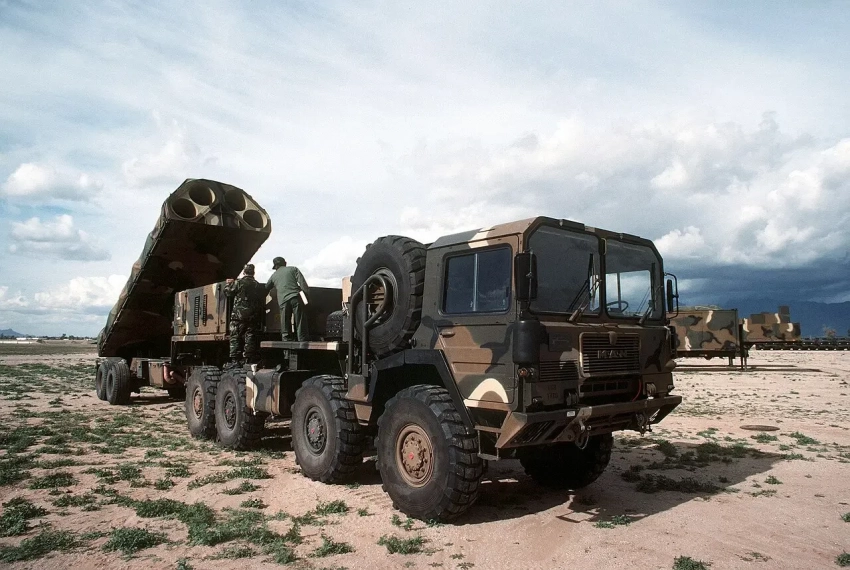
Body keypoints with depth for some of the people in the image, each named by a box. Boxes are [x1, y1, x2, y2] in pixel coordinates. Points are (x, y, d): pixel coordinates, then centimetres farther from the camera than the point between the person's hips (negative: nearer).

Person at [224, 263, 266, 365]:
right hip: (254, 317, 4)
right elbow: (262, 304, 12)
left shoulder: (239, 282, -3)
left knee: (235, 338, 0)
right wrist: (261, 317, 19)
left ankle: (235, 360, -6)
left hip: (239, 315, -4)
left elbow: (228, 292, 6)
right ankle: (251, 360, 5)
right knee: (251, 338, 6)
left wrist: (229, 284, 25)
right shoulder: (259, 286, 11)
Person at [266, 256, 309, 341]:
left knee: (285, 325, 7)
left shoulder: (273, 275, 24)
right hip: (296, 297, -2)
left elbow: (266, 289, 31)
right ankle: (303, 341, -8)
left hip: (283, 301, 2)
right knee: (300, 322, -3)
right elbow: (302, 281, 2)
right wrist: (305, 292, -1)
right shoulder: (293, 269, 17)